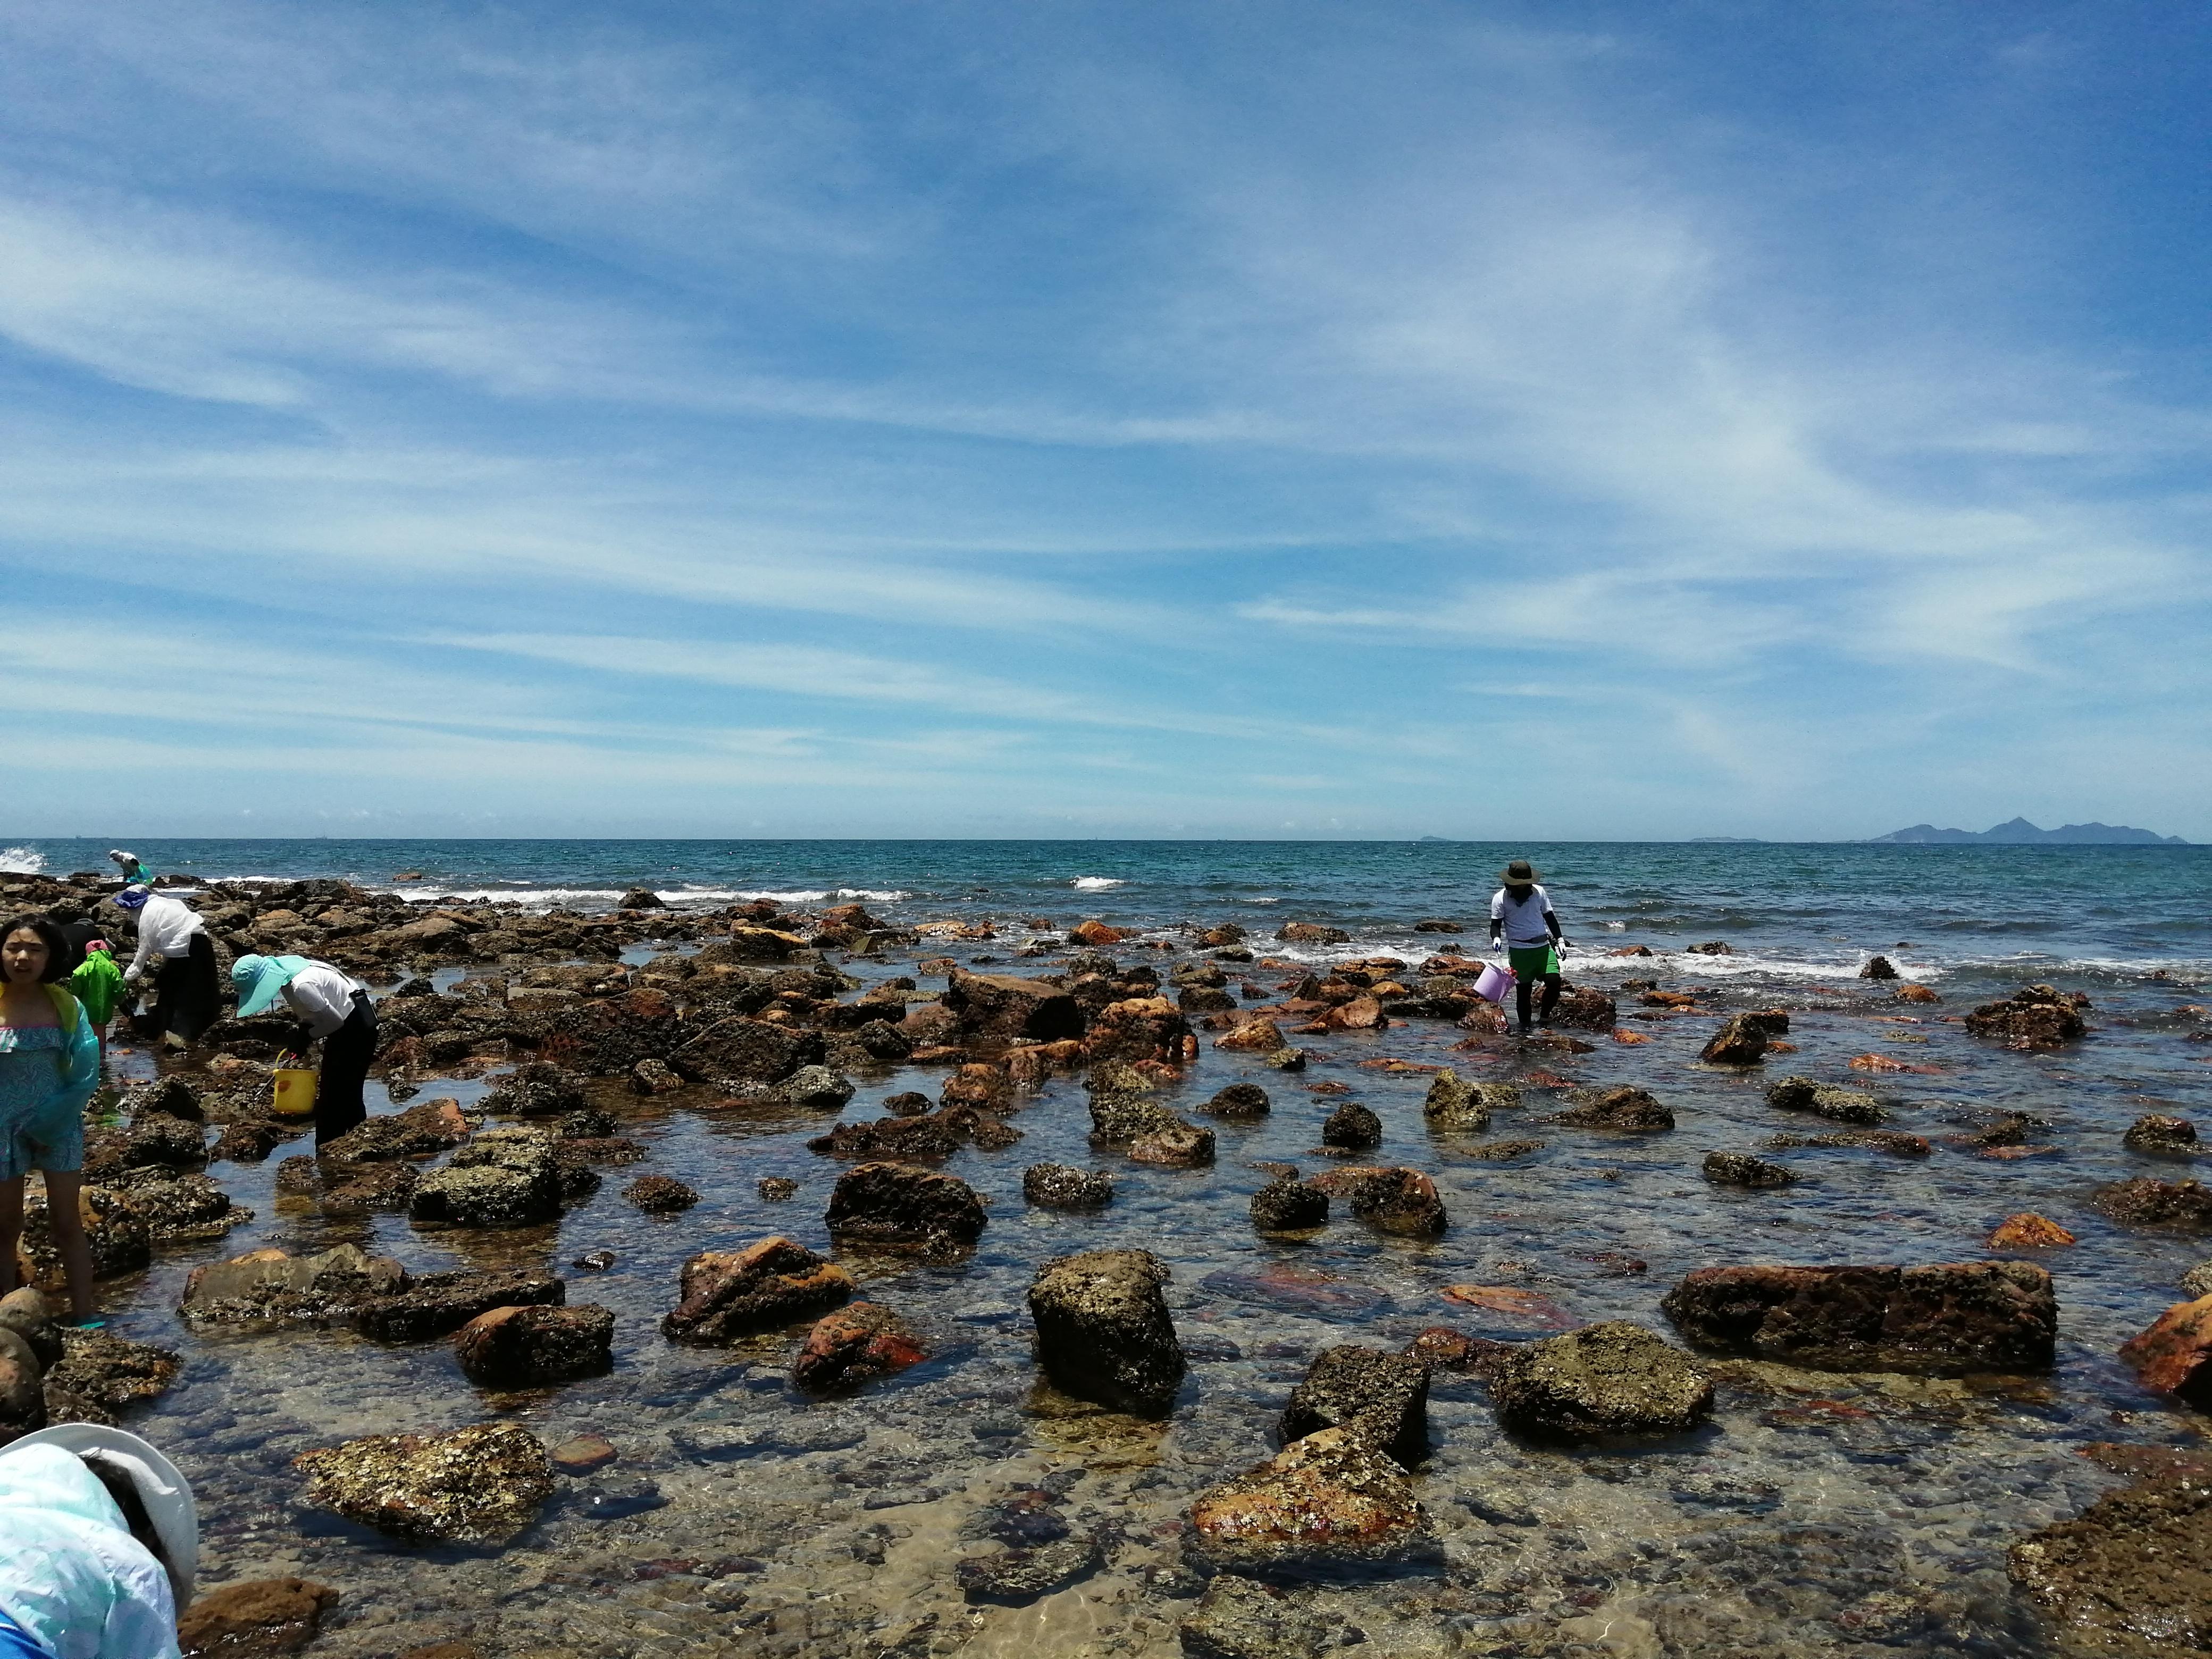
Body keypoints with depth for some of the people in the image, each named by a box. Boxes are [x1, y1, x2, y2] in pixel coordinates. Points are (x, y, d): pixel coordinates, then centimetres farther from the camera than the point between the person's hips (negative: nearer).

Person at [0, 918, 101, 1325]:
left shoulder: (65, 1006, -6)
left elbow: (86, 1074, -5)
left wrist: (49, 1119, -11)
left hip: (59, 1126, 1)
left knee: (67, 1222, 5)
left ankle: (85, 1315, 8)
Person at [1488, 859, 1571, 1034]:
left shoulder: (1539, 892, 8)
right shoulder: (1500, 898, -2)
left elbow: (1549, 917, 16)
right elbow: (1496, 923, -1)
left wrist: (1560, 939, 11)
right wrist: (1496, 938, -21)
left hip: (1543, 947, 3)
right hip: (1519, 950, -2)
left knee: (1554, 981, -14)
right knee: (1523, 990, 0)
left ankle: (1545, 1015, 8)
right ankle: (1525, 1026, 13)